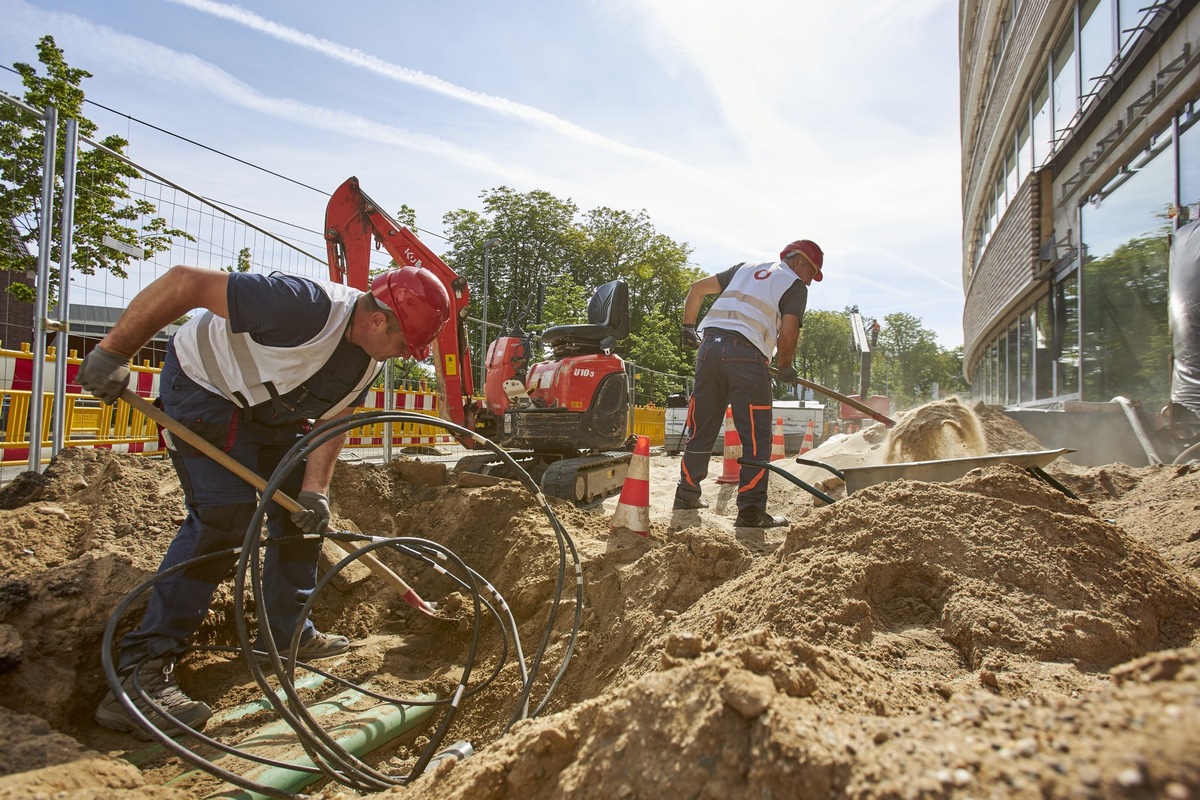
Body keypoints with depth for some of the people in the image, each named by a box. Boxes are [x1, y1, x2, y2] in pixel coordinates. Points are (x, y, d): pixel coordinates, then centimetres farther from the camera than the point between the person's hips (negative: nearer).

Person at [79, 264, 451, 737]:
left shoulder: (371, 359, -10)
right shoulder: (307, 307, -37)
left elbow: (333, 421, -4)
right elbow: (184, 281, -35)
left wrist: (314, 489, -15)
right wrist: (113, 353, -30)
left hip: (272, 409, 9)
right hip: (204, 389, -8)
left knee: (301, 511, 7)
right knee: (223, 516, -20)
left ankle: (288, 636, 20)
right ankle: (141, 671, -13)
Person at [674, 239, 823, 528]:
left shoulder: (745, 269, 27)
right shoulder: (795, 286, 10)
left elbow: (697, 289, 22)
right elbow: (787, 334, -4)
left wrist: (688, 328, 30)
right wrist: (785, 367, 13)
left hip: (710, 345, 6)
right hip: (746, 353, -6)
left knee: (701, 427, 13)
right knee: (756, 436, 0)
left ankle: (687, 494, 22)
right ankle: (751, 509, -3)